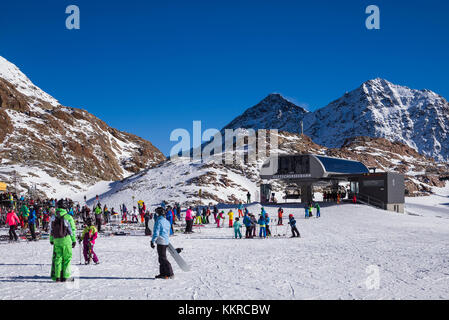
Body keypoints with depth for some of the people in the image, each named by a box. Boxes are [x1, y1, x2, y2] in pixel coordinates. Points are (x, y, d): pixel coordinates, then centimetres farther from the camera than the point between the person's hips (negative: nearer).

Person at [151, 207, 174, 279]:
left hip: (161, 242, -9)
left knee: (163, 258, -6)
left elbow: (156, 233, -18)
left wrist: (152, 241, -12)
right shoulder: (167, 221, 12)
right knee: (161, 258, 16)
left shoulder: (159, 221, -14)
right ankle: (162, 273, 20)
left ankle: (170, 274, -9)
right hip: (166, 241, 9)